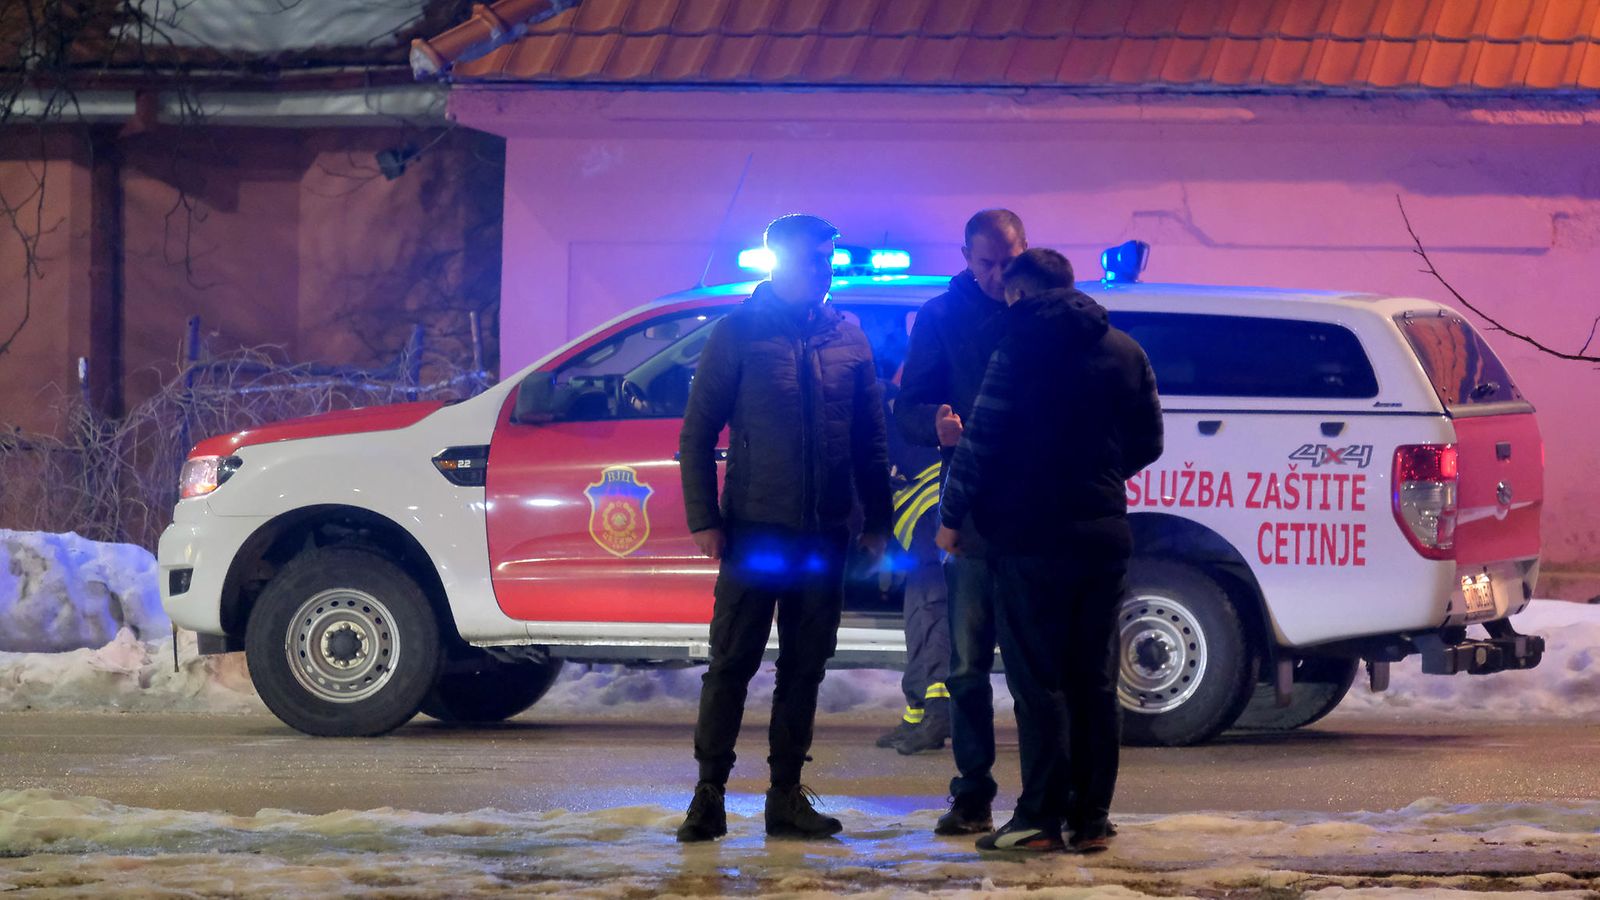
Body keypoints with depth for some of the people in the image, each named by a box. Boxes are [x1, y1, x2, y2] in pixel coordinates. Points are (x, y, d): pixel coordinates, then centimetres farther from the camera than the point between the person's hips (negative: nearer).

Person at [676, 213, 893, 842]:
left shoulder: (848, 341, 10)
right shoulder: (739, 333, -1)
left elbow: (871, 439, 15)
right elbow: (697, 433, -1)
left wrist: (877, 521, 9)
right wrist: (704, 519, -8)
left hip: (823, 532, 4)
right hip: (754, 526, -4)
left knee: (805, 667, 7)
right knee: (731, 662, -4)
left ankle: (787, 795, 14)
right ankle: (709, 793, 1)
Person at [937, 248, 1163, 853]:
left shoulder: (1021, 347, -7)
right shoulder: (1125, 352, 9)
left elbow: (982, 439, -9)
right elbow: (1148, 442, 15)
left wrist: (952, 515, 0)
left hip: (1034, 536, -5)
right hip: (1104, 536, 5)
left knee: (1039, 682, -3)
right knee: (1094, 683, 9)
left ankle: (1042, 819, -5)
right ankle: (1091, 820, 8)